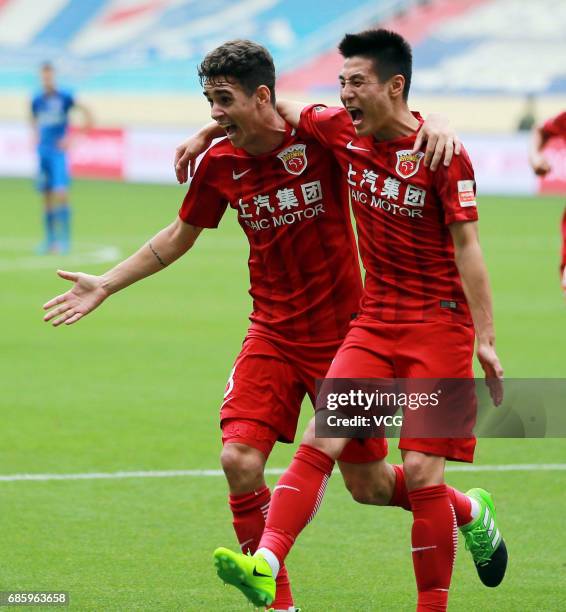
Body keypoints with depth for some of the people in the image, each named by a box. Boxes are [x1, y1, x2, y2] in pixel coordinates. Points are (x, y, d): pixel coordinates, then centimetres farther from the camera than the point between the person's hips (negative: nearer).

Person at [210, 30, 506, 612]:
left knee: (420, 471, -6)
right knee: (320, 438, -13)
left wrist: (485, 339, -12)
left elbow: (466, 246, -11)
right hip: (373, 322, 5)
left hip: (438, 324, -5)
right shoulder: (343, 131, 3)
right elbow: (275, 109, 21)